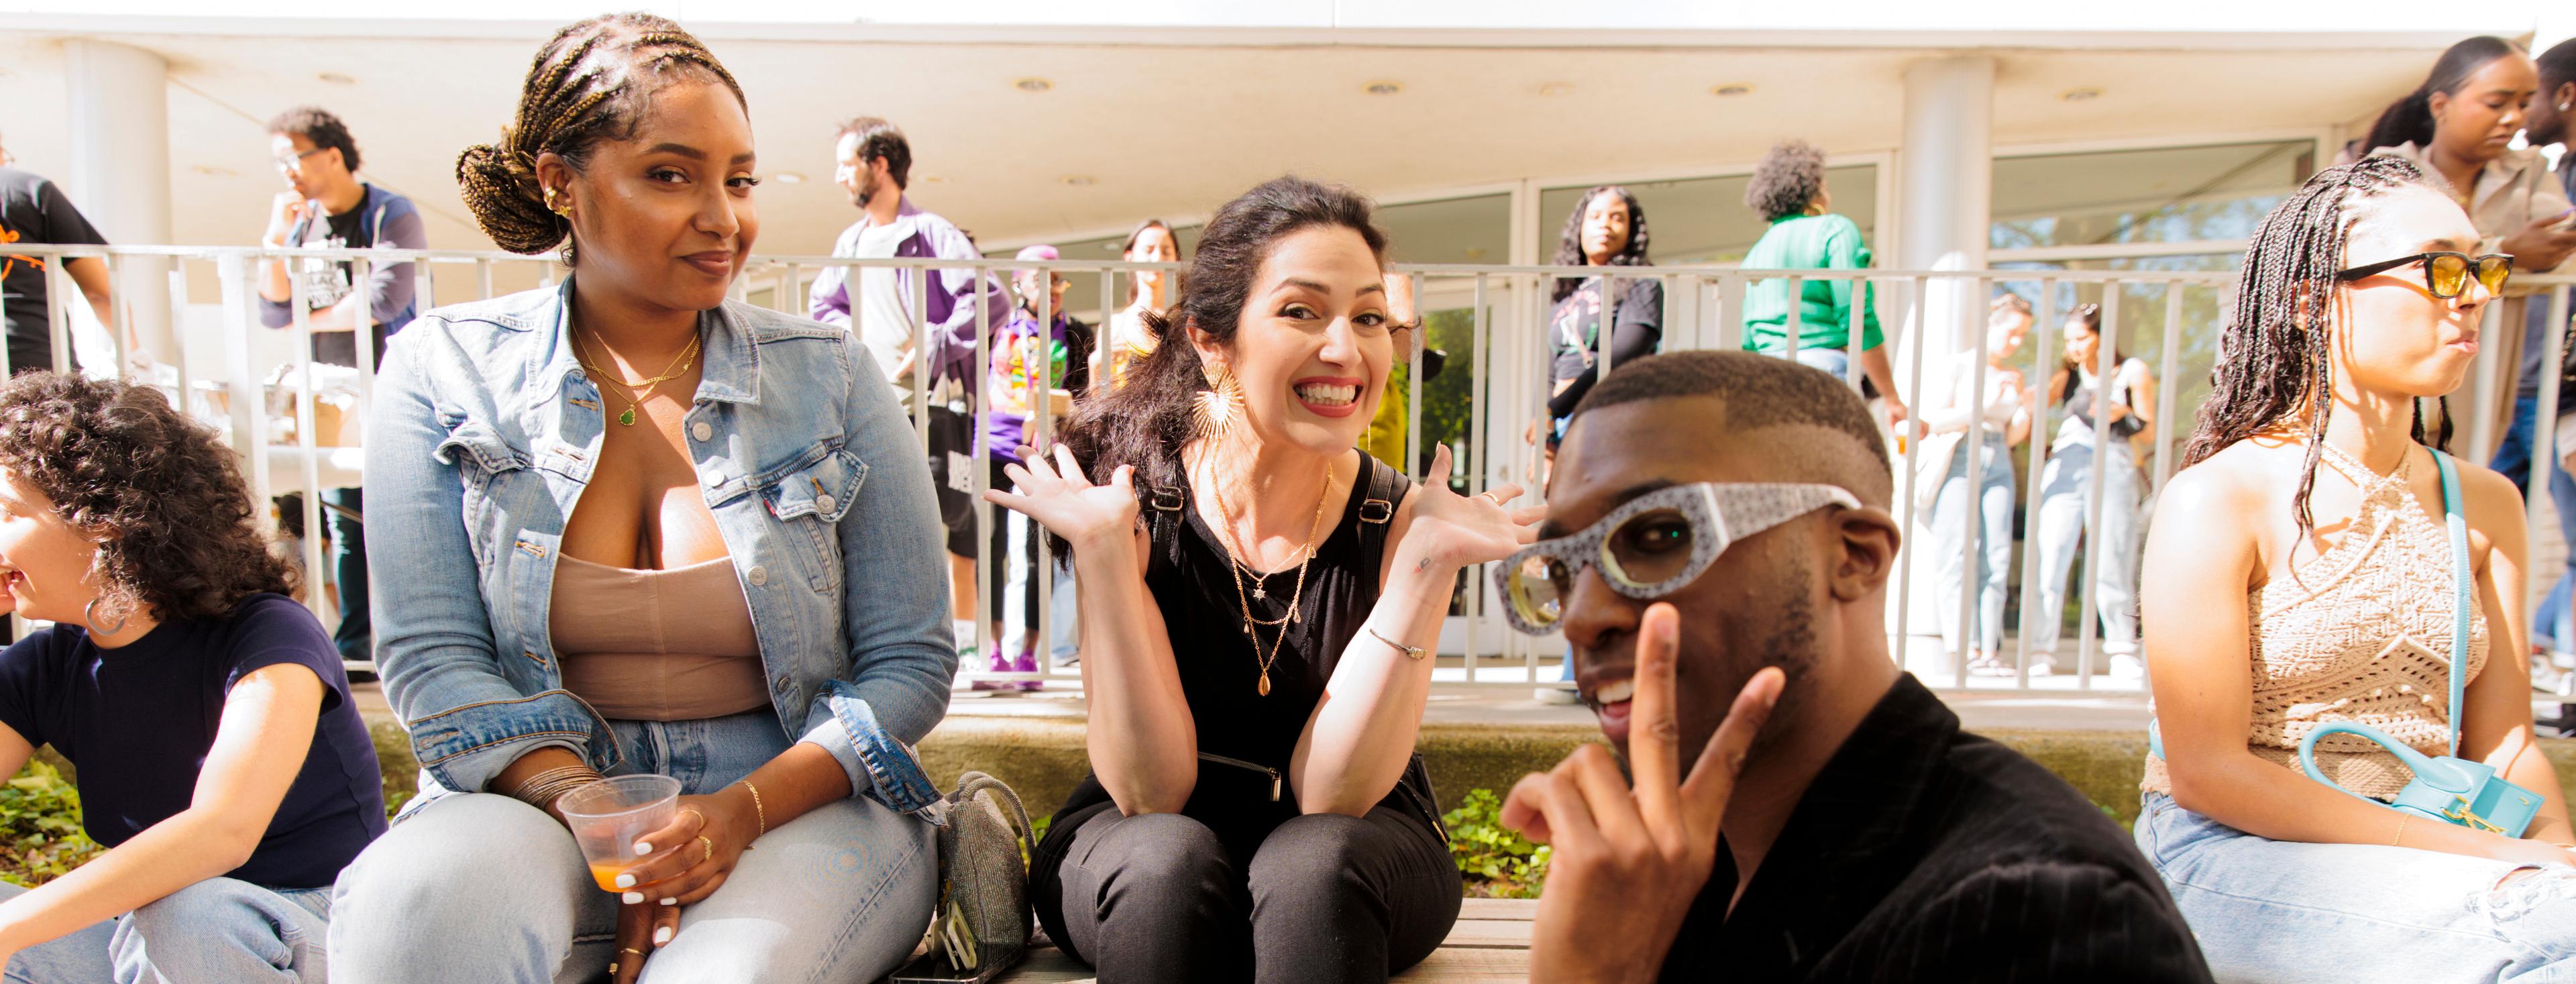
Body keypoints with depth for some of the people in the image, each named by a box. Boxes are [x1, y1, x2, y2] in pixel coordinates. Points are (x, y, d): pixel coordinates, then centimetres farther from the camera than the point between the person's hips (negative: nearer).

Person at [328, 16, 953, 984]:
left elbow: (910, 661, -2)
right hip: (539, 792, 2)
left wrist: (742, 810, -16)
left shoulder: (833, 379, -1)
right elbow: (432, 659, -2)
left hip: (800, 803, -1)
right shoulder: (443, 372, 2)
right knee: (420, 899, -31)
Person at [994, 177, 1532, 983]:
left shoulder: (1395, 519, -13)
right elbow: (1149, 792, -19)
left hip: (1352, 861, 2)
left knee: (1311, 863, -31)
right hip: (1136, 855, -1)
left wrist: (1428, 561, -28)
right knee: (1169, 859, -33)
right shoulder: (1137, 506, -14)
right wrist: (1102, 549, -29)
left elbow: (1328, 793, -20)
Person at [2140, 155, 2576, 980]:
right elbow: (2204, 771, -14)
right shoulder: (2219, 500, -11)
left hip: (2413, 860, 6)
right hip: (2230, 854, -6)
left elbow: (2503, 743, 9)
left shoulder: (2485, 507, 10)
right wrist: (2477, 850, -16)